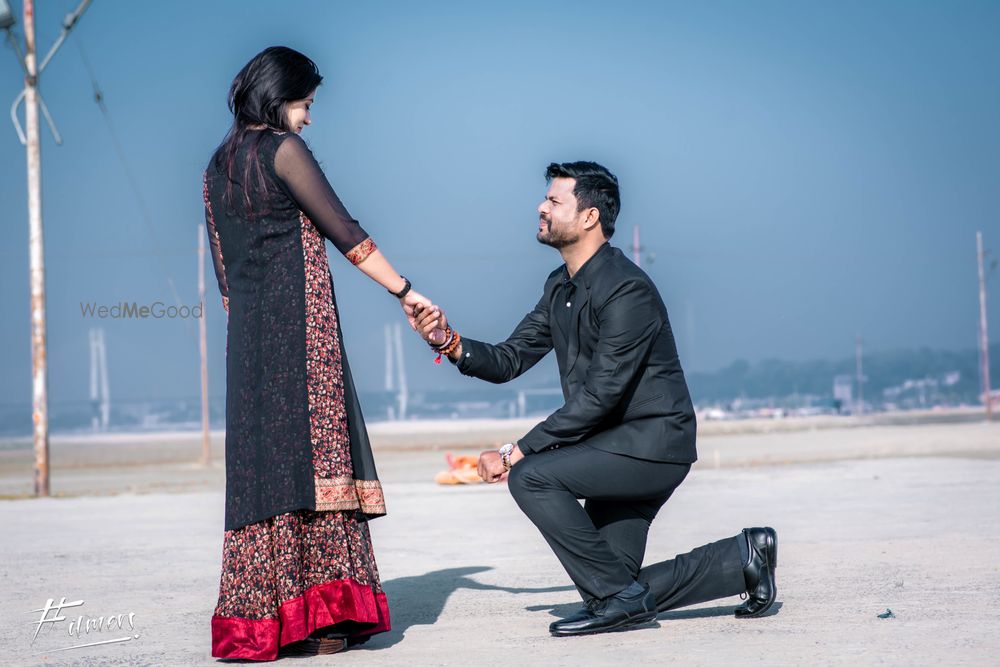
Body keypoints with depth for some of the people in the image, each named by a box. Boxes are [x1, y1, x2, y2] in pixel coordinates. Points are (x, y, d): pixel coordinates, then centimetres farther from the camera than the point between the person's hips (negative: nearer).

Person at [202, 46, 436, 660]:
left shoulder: (218, 168, 18)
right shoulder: (284, 150, -4)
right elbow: (345, 232, -6)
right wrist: (405, 292, -1)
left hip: (247, 335, 8)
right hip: (300, 326, -8)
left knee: (261, 462, 5)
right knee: (312, 455, -8)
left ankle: (258, 619, 4)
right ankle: (313, 612, -11)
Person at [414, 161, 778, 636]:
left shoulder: (628, 290, -21)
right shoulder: (560, 287, 9)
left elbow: (598, 396, -25)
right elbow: (508, 361, 8)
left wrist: (517, 452, -24)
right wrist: (451, 343, -12)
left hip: (650, 444, -9)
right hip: (617, 451, 9)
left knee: (531, 476, -26)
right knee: (615, 591, 7)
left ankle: (621, 596, -12)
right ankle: (741, 557, 22)